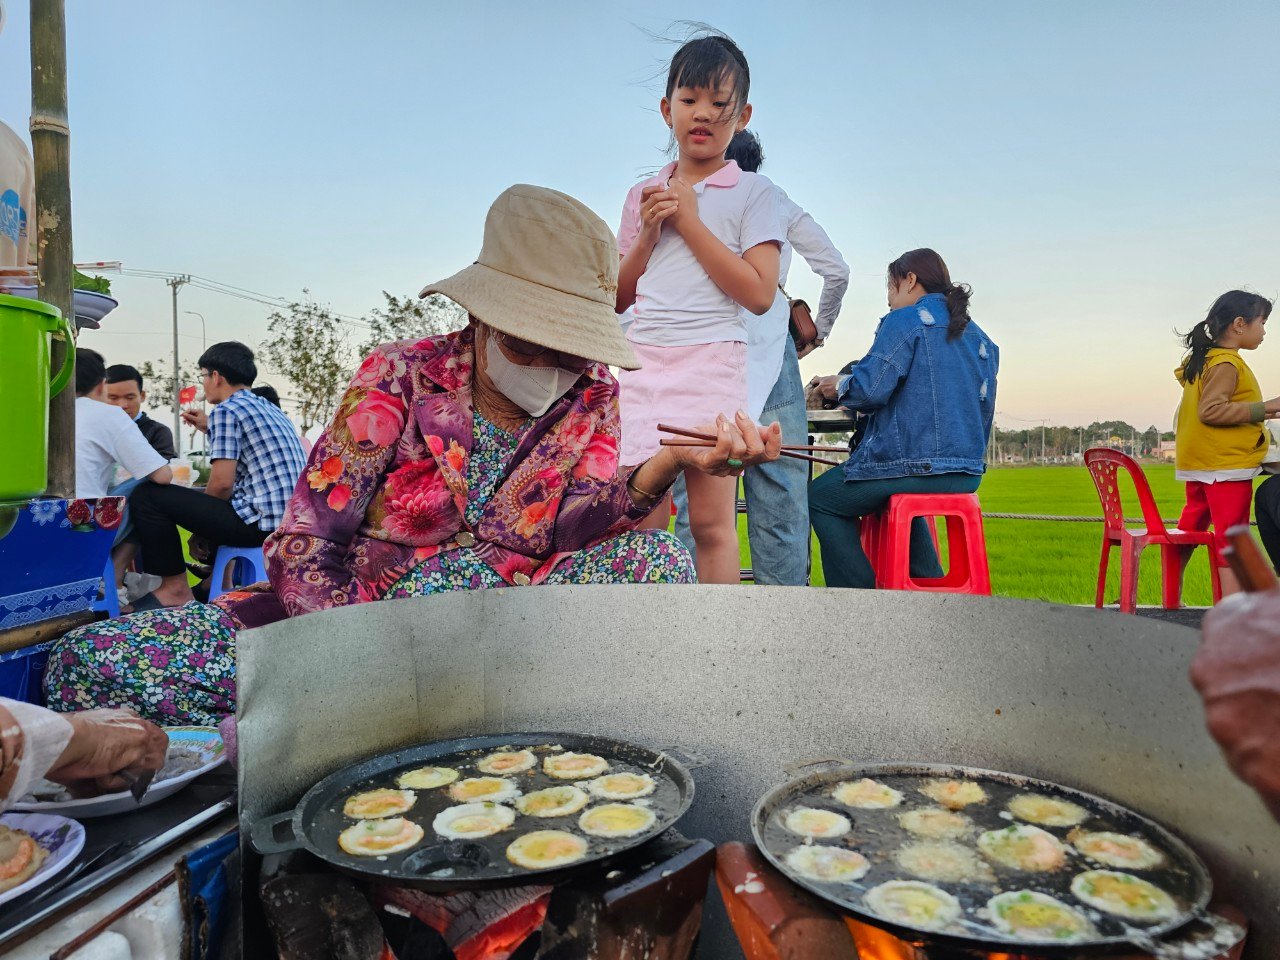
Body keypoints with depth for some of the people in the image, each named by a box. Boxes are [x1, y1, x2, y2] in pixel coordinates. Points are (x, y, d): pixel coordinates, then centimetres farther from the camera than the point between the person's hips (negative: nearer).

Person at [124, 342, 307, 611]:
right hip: (291, 518, 10)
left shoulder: (226, 410, -8)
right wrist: (210, 429, 29)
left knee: (146, 496, -4)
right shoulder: (269, 408, 19)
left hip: (261, 522, -10)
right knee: (203, 498, 35)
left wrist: (201, 529, 4)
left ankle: (175, 587, 5)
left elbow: (222, 483, -14)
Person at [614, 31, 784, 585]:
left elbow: (759, 293, -8)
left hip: (711, 362, -3)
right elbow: (617, 300, 17)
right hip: (641, 362, 4)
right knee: (641, 524, -1)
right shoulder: (643, 196, 17)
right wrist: (648, 232, 1)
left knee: (711, 522, -5)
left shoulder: (752, 192, 5)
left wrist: (690, 222, -7)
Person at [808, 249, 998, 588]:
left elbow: (870, 389, -17)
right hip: (967, 474, 9)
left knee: (819, 498, 9)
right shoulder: (978, 336, 16)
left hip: (913, 465, -8)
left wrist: (838, 387, 4)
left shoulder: (904, 320, -6)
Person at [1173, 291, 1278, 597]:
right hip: (1226, 465, -10)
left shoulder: (1201, 359, 15)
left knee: (1190, 530, 14)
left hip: (1198, 463, 10)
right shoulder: (1226, 363, -14)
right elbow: (1210, 410, -23)